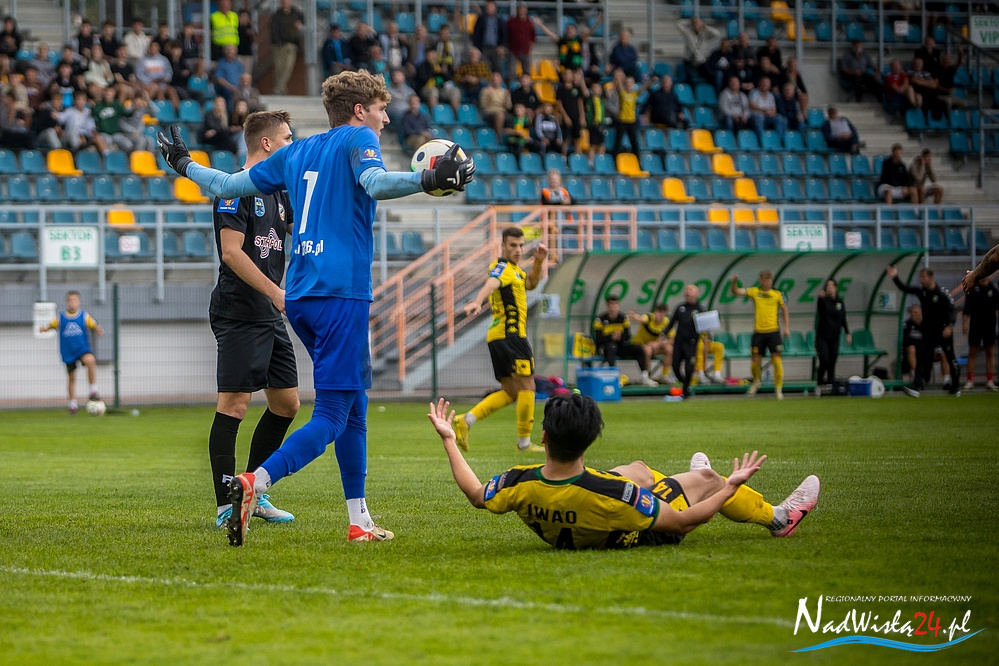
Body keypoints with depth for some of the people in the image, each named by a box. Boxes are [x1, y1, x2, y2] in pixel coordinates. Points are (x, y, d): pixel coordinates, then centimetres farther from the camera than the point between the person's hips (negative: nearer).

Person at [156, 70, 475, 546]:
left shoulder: (297, 152, 20)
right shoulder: (357, 139, 1)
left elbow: (228, 186, 24)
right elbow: (375, 183, -21)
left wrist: (184, 166, 40)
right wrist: (428, 180, -34)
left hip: (299, 295, 8)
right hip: (341, 292, -8)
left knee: (354, 404, 15)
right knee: (332, 415, -11)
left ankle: (360, 522, 13)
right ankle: (255, 483, -32)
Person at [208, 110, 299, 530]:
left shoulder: (275, 191, 17)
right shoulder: (236, 188, -10)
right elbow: (231, 251, -17)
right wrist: (277, 292, -21)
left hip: (270, 317, 10)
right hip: (239, 315, -10)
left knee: (286, 403, 11)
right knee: (234, 404, -10)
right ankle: (226, 506, -11)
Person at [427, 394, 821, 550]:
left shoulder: (521, 485, -35)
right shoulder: (609, 493, -46)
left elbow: (476, 495, -10)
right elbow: (682, 522, -33)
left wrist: (448, 440, 0)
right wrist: (731, 486, -20)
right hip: (637, 538, -5)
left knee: (639, 469, 29)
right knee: (706, 478, 15)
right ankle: (777, 518, 44)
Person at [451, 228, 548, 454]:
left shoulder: (514, 269, 18)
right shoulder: (503, 268, -12)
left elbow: (530, 283, 29)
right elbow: (490, 284, -32)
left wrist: (539, 260, 11)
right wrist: (477, 302, -53)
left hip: (498, 336, 10)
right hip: (511, 334, -10)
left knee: (510, 392, 12)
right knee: (527, 386, -5)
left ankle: (466, 420, 2)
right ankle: (524, 442, -2)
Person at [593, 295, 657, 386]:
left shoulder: (623, 317, 2)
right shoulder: (601, 319, -10)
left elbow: (627, 336, -1)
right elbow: (598, 339, -16)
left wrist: (619, 337, -24)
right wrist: (612, 337, -29)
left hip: (619, 346, 5)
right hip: (604, 347, -5)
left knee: (639, 348, -11)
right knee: (612, 346, -39)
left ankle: (645, 377, -8)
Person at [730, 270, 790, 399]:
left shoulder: (777, 294, 4)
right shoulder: (755, 292, 4)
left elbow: (784, 311, 13)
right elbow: (736, 291, -2)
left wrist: (786, 327, 5)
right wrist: (734, 283, -22)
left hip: (773, 331, -1)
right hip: (758, 331, 1)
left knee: (777, 359, -8)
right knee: (755, 359, 4)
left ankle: (778, 388, 0)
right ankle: (756, 381, 32)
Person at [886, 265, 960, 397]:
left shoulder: (942, 293, -16)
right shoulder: (921, 291, 0)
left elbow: (952, 310, -17)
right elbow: (905, 288, -3)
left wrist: (949, 326, -30)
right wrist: (895, 278, -19)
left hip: (943, 331, -4)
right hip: (928, 332, 5)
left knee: (950, 359, 8)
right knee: (922, 358, -8)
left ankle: (956, 387, 23)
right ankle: (917, 386, -16)